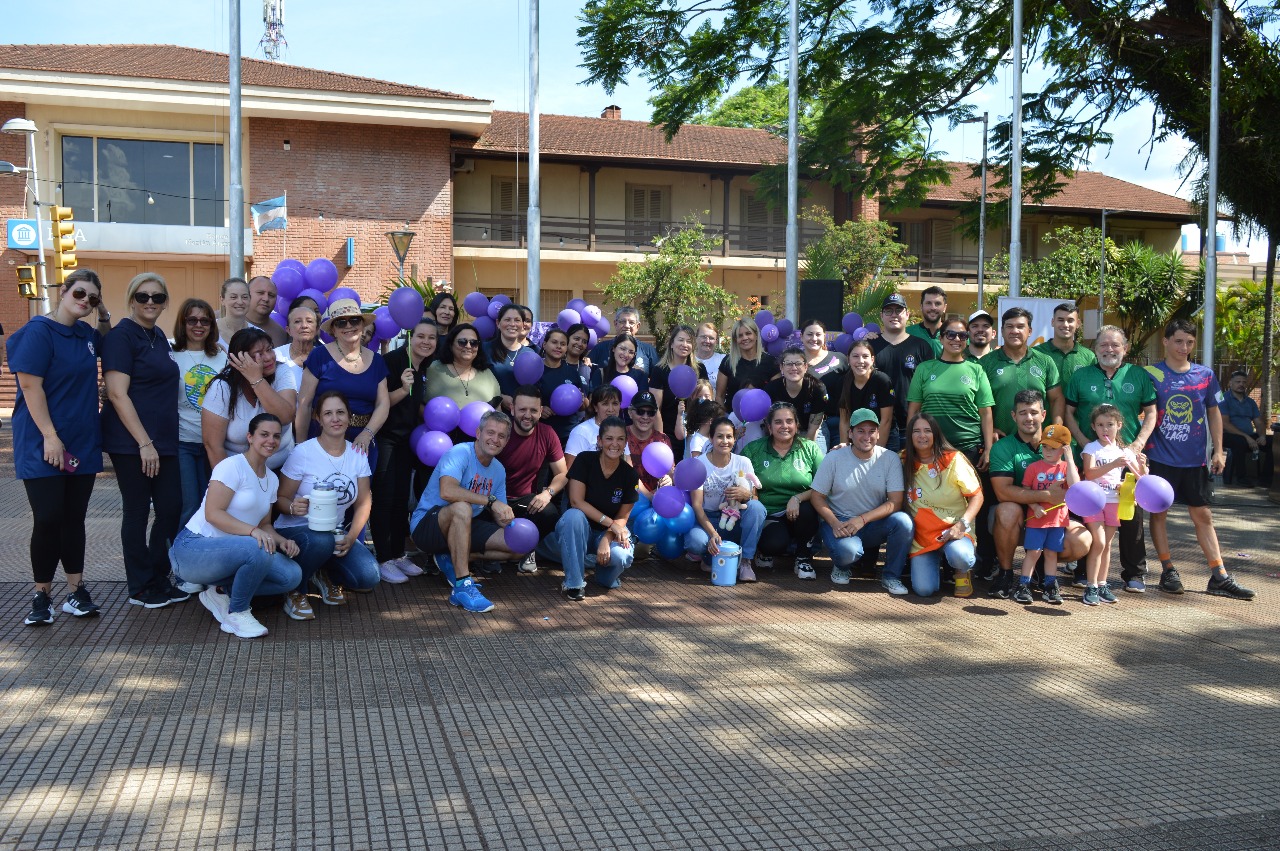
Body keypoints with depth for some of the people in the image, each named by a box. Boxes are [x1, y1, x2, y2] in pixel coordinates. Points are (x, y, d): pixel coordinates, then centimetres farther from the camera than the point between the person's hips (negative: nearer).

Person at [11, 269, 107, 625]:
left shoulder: (88, 334, 10)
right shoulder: (38, 331, -10)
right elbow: (30, 385, -16)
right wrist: (50, 437, -20)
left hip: (83, 445, 6)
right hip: (44, 445, -6)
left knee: (74, 518, 10)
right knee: (48, 520, -4)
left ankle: (76, 590, 17)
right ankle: (41, 596, 9)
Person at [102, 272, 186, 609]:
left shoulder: (159, 337, 14)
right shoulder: (121, 336, -9)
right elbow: (118, 394, -16)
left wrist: (160, 440, 17)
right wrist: (144, 443, -18)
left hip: (163, 440, 7)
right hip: (131, 442, -7)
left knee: (171, 508, 7)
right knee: (137, 511, 2)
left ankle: (159, 580, 21)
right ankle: (141, 588, 14)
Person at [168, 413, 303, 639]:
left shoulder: (272, 479, 11)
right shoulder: (232, 466, -13)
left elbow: (264, 524, 15)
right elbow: (213, 513, -21)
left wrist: (283, 541, -5)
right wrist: (253, 531, -33)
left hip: (230, 552, 8)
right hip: (193, 548, -8)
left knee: (292, 575, -11)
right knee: (258, 550, -35)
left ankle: (221, 592, 4)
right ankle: (237, 612, -12)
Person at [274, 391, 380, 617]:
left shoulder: (358, 454, 1)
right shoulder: (303, 452, -12)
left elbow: (364, 502, 1)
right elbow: (280, 498, -8)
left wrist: (351, 537, -15)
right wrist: (293, 507, -33)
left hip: (336, 532, 4)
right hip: (296, 529, -4)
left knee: (368, 577, -20)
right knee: (321, 540, -40)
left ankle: (325, 575, 14)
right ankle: (295, 592, -10)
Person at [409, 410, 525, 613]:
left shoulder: (499, 470, 7)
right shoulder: (460, 453, -18)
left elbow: (498, 514, 6)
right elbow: (447, 491, -37)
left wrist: (506, 520, -18)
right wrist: (491, 501, -36)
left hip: (463, 528, 8)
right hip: (426, 525, -7)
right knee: (461, 507, -39)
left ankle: (452, 560, 1)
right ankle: (462, 586, -37)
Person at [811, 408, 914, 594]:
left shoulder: (891, 459, -4)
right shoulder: (834, 459, -5)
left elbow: (895, 502, -10)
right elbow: (817, 497, -2)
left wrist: (862, 519, -23)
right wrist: (834, 523, -20)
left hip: (874, 523, 2)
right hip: (840, 522, -2)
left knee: (903, 521, -29)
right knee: (847, 551, -35)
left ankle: (891, 575, -6)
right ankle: (841, 566, 6)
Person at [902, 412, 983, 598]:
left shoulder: (953, 459, -5)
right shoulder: (905, 462, 5)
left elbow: (977, 495, -5)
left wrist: (961, 524, -20)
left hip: (954, 531, -2)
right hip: (921, 536, 2)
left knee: (959, 556, -37)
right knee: (924, 589, -17)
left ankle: (963, 571, 3)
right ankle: (934, 561, 19)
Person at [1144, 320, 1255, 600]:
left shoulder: (1206, 375, 6)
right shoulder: (1151, 374, -3)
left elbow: (1214, 413, 12)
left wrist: (1218, 450, 6)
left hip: (1195, 460, 3)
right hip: (1160, 458, -2)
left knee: (1203, 515, 7)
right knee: (1158, 512, 3)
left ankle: (1219, 576, 9)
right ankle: (1168, 571, 14)